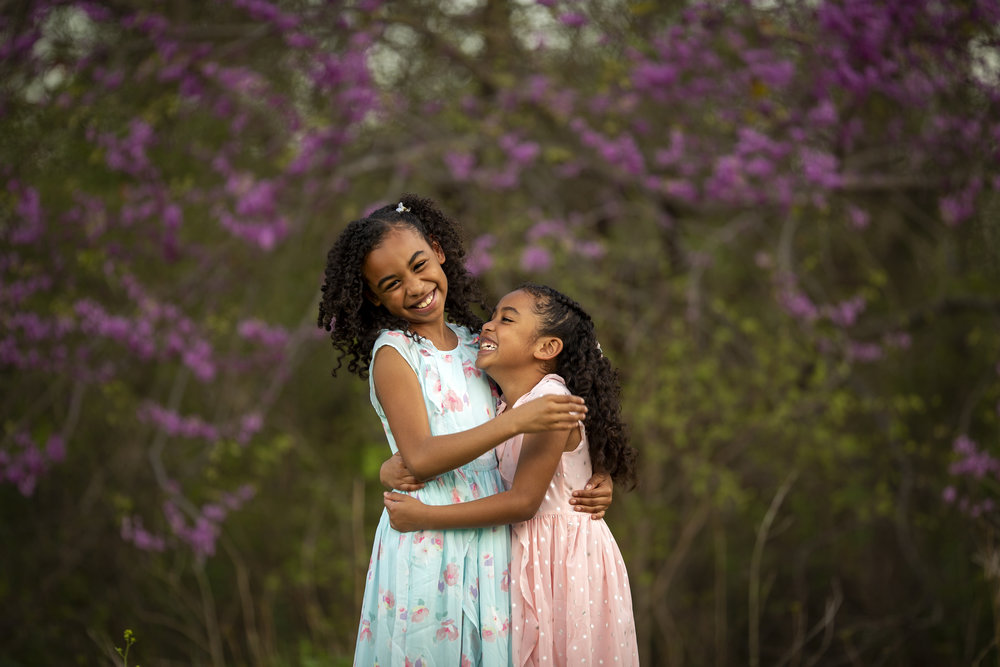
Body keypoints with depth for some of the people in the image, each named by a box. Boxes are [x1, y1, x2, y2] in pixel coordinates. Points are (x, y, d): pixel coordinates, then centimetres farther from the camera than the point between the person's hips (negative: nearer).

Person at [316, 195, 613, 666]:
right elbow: (420, 457, -18)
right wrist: (516, 420, -25)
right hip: (429, 545, -5)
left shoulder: (474, 344, 11)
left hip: (490, 539, 5)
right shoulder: (392, 353, -6)